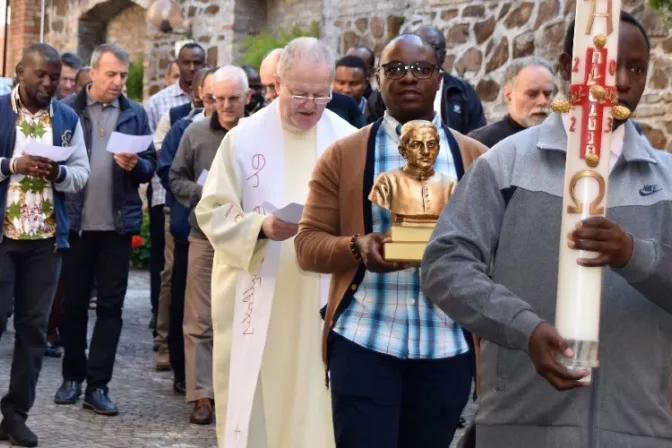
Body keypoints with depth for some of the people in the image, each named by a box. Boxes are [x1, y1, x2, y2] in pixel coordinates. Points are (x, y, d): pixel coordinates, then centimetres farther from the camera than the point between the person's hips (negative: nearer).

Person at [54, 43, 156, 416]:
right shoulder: (67, 109, 1)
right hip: (75, 221, -1)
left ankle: (98, 385, 6)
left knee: (111, 304, 1)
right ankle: (72, 376, 21)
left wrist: (135, 165, -16)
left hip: (117, 223, 1)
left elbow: (151, 166, 4)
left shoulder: (135, 114, 6)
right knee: (73, 301, 7)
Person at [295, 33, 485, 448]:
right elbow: (308, 243, 1)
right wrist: (357, 247, -19)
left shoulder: (475, 157, 8)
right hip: (364, 341, -2)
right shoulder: (343, 154, 3)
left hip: (448, 345, 2)